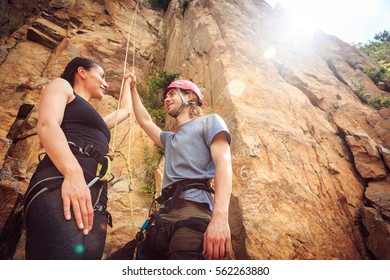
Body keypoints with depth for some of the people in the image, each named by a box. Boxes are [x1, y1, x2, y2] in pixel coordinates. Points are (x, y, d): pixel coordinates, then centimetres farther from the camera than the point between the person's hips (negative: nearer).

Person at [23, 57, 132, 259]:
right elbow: (46, 124, -4)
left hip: (94, 198, 8)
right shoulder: (61, 85, 17)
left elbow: (125, 110, 55)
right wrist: (73, 173, -21)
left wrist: (127, 83, 69)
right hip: (59, 186, -7)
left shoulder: (96, 119, 38)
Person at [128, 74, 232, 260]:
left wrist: (220, 216, -20)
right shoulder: (170, 139, 35)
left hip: (193, 212, -7)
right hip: (164, 217, 7)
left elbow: (223, 161, -6)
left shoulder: (209, 121, 11)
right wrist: (133, 89, 45)